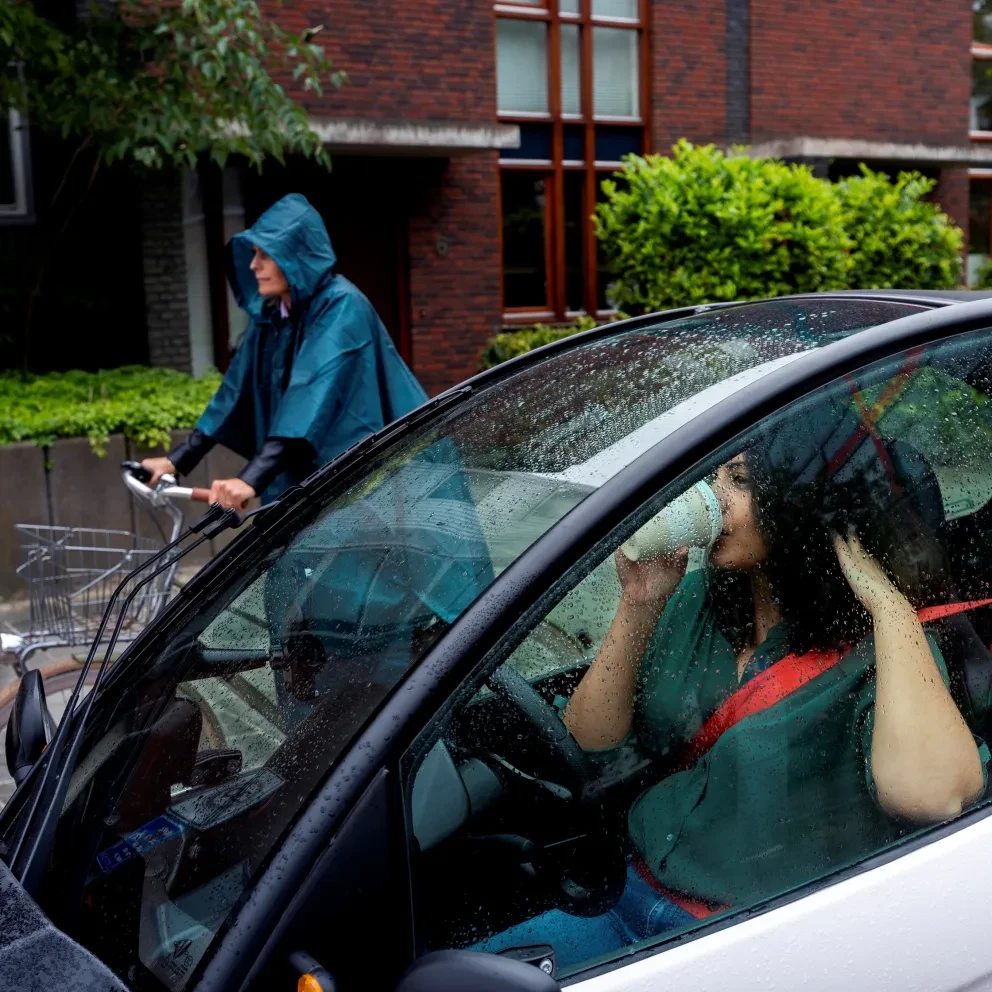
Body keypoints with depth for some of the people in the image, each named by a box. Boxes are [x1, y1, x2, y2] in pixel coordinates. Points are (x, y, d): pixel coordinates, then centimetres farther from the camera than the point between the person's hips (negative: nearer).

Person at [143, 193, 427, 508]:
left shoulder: (341, 307, -18)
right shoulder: (269, 315, 6)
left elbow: (313, 395, -30)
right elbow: (237, 391, 10)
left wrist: (251, 479, -39)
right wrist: (177, 460, 3)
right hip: (298, 485, 7)